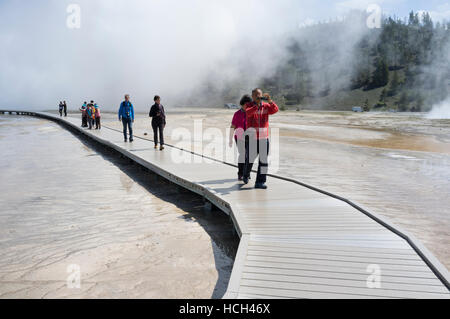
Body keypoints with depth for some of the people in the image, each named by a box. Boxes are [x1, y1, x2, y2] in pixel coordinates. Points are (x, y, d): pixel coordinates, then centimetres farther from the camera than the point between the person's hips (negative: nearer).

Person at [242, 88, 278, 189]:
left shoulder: (266, 106, 5)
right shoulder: (249, 105, 0)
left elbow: (275, 110, -13)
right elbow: (248, 113, -22)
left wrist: (270, 101, -28)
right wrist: (257, 105, -33)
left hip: (264, 137, 2)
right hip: (251, 138, -2)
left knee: (263, 160, -3)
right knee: (250, 159, 9)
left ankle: (260, 182, 2)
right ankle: (246, 175, 37)